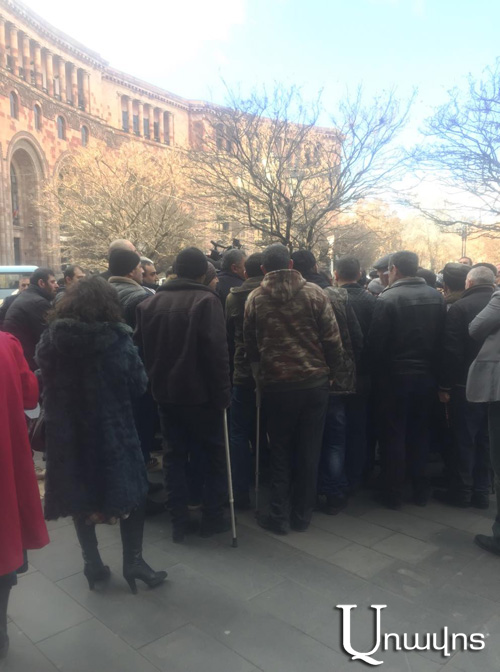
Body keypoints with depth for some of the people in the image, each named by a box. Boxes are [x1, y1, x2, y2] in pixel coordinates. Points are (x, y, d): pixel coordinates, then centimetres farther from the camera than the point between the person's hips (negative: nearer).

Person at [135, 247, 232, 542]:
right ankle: (212, 516, 17)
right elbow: (217, 351, -17)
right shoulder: (206, 300, -12)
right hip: (201, 393, -5)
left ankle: (179, 520, 16)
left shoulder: (152, 302, 7)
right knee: (215, 453, 11)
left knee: (174, 455, 13)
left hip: (166, 393, 5)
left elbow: (143, 348, 11)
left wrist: (156, 381, 16)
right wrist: (223, 392, -12)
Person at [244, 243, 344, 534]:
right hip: (315, 382, 0)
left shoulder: (255, 299, -2)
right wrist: (332, 371, 9)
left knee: (280, 450, 14)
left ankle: (279, 516, 17)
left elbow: (250, 344, 5)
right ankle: (302, 515, 22)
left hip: (276, 385, 0)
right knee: (309, 451, 12)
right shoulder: (314, 293, -4)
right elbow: (332, 339, -5)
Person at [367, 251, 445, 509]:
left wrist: (378, 371, 0)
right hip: (426, 375, 5)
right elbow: (442, 338, 4)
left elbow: (376, 343, -14)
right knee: (420, 433, 17)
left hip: (396, 376, -5)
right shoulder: (436, 297, 2)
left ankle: (393, 493, 15)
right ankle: (420, 490, 26)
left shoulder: (387, 299, -15)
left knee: (393, 435, 7)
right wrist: (431, 365, 13)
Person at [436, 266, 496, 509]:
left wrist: (445, 386, -9)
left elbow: (451, 351, -16)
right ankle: (482, 492, 21)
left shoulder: (460, 307, -12)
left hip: (467, 386, -5)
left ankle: (461, 491, 14)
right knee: (486, 440, 14)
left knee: (464, 440, 6)